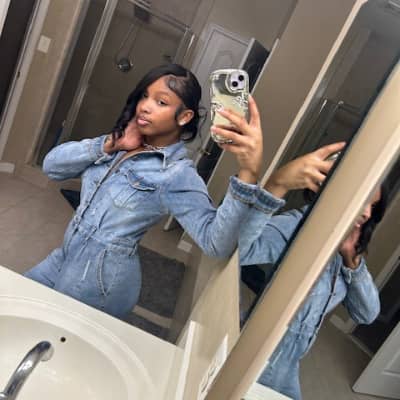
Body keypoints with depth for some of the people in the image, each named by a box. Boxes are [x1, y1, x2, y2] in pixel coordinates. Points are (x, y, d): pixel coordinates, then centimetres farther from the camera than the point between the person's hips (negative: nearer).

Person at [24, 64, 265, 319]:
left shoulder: (177, 175, -21)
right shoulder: (121, 143, -1)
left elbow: (216, 243, -34)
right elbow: (52, 166, -4)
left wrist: (249, 173, -47)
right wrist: (110, 145, -16)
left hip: (100, 279, -6)